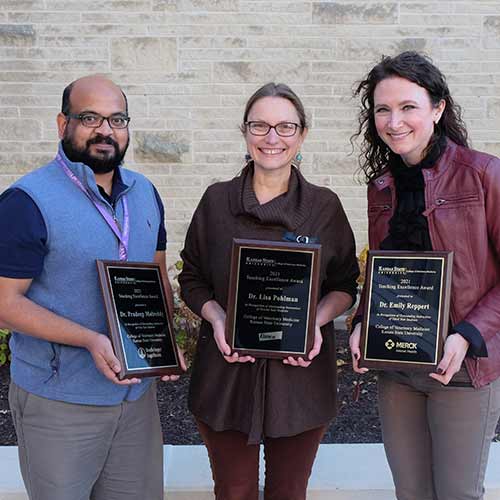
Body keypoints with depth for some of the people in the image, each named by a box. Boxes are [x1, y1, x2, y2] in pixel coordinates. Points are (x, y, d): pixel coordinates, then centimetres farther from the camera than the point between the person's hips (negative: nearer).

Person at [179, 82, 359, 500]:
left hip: (301, 375, 0)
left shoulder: (325, 206, -1)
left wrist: (317, 320, -14)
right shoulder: (216, 201, 1)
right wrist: (216, 318, -12)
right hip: (226, 372, 0)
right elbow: (192, 277, 7)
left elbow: (345, 284, 6)